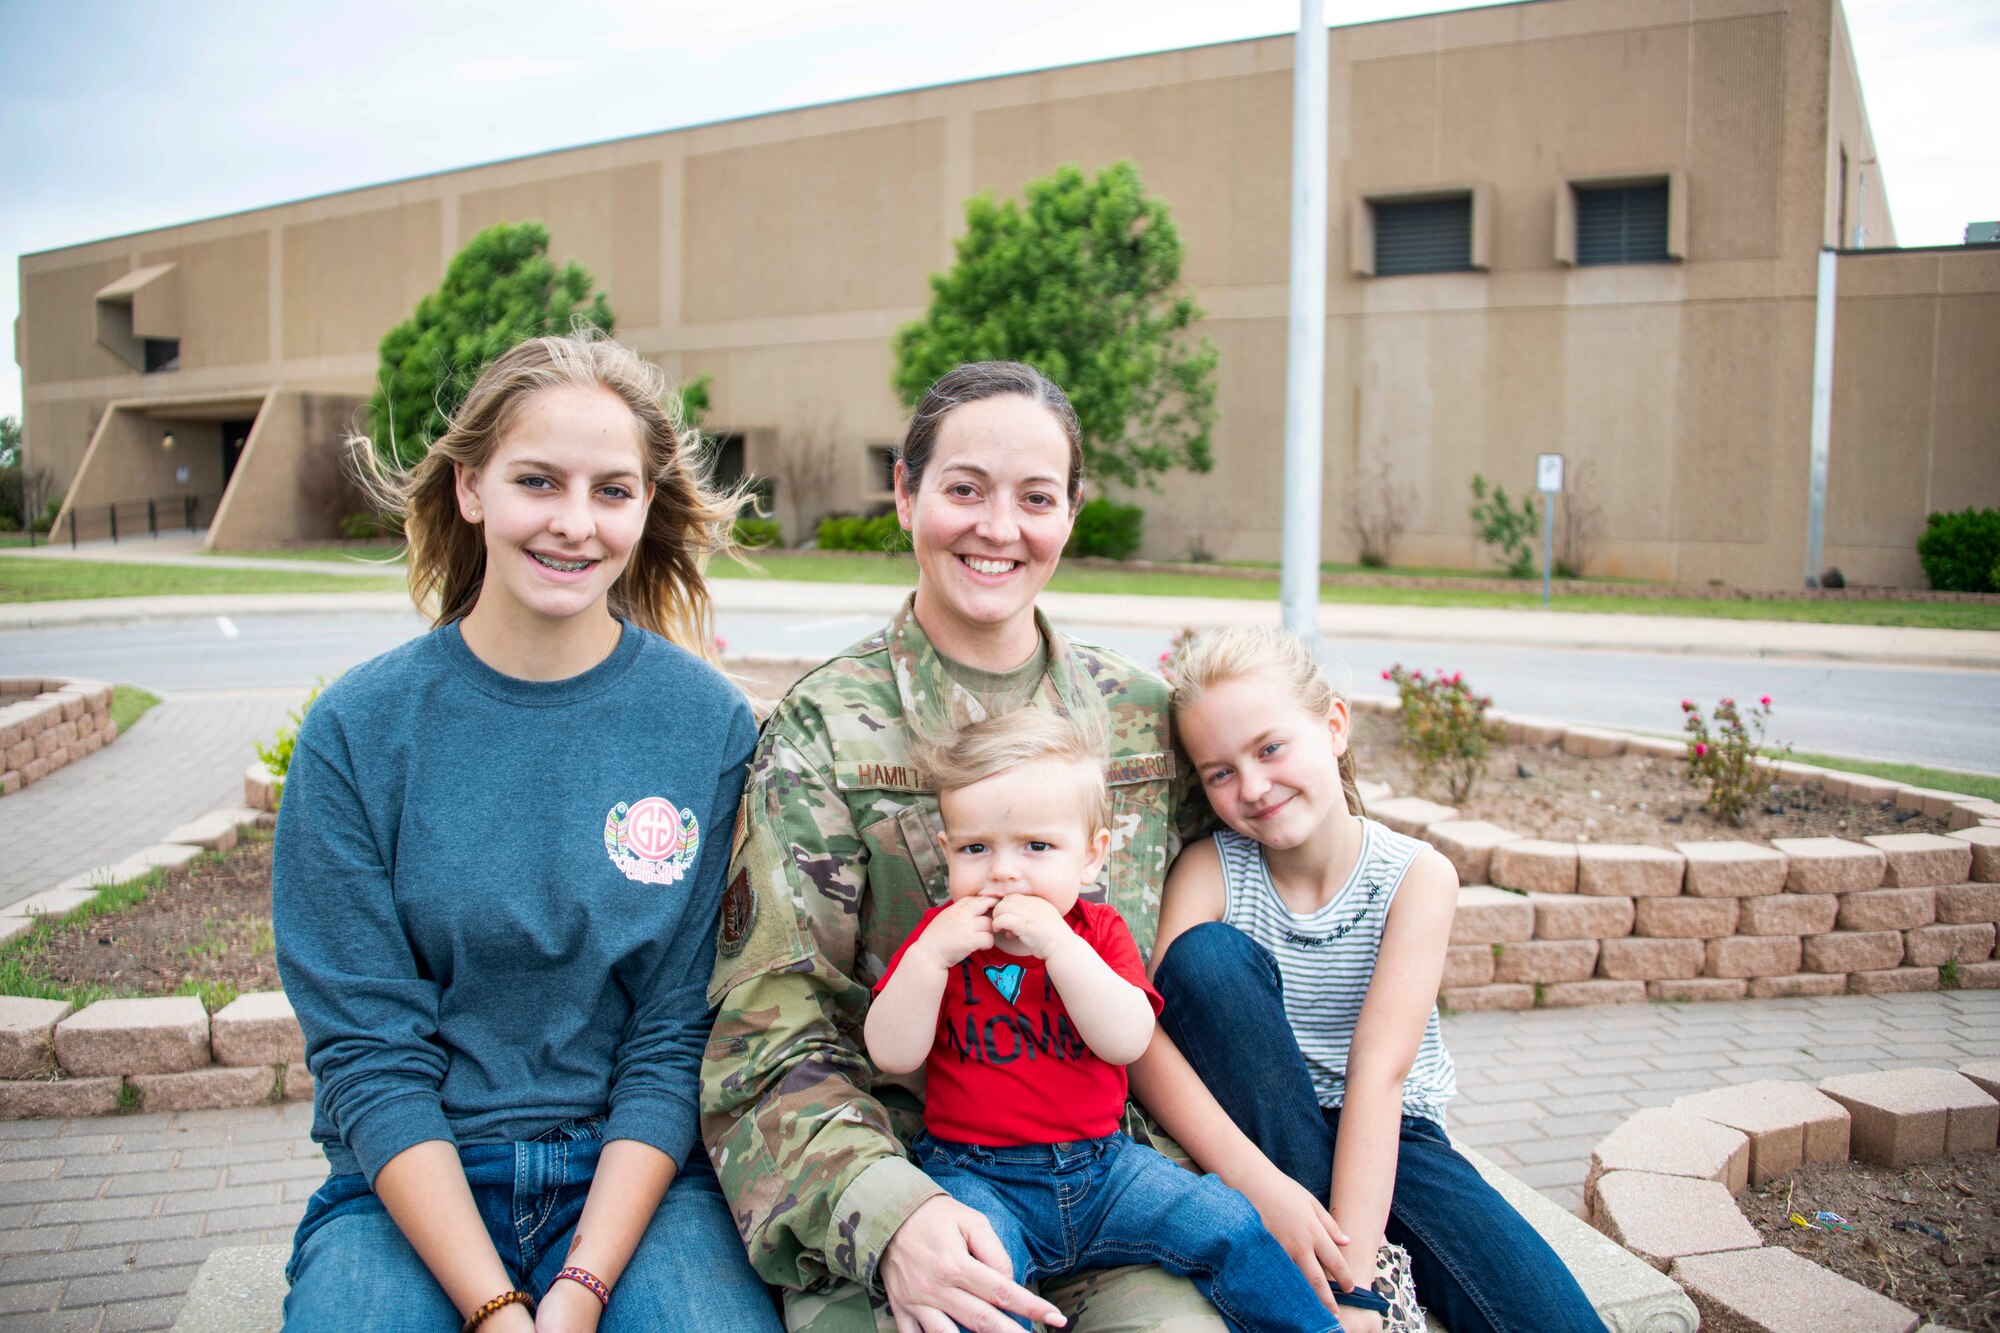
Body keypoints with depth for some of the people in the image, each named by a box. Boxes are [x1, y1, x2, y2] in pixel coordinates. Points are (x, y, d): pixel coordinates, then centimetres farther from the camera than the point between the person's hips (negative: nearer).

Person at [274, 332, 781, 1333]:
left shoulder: (710, 723, -4)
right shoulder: (357, 729, -4)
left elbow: (677, 1035, -3)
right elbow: (367, 1048, -6)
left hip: (638, 1174, 0)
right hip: (411, 1185, 1)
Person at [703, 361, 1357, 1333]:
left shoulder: (1139, 714, 7)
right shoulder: (822, 730, -4)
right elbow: (771, 1037, -8)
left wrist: (1254, 1174, -3)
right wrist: (892, 1214, -26)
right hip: (880, 1193, -3)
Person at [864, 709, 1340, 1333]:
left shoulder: (1099, 933, 2)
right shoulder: (942, 934, 2)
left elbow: (1128, 1042, -15)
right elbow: (892, 1055, -7)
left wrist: (1057, 943, -24)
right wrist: (930, 955, -20)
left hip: (1099, 1163, 2)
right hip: (975, 1172, -1)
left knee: (1226, 1223, -8)